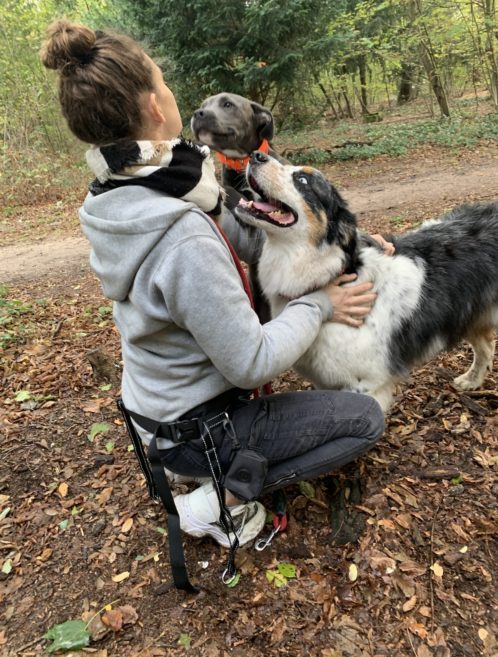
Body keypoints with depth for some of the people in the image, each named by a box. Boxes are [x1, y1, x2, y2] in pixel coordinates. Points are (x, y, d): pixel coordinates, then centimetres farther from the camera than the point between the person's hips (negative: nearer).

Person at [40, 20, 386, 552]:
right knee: (366, 419, 4)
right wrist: (319, 304, -13)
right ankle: (222, 498, 3)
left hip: (156, 400, 8)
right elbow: (253, 364, -27)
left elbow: (240, 236, -1)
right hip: (194, 425, -7)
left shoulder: (121, 194, -7)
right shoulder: (182, 239, -36)